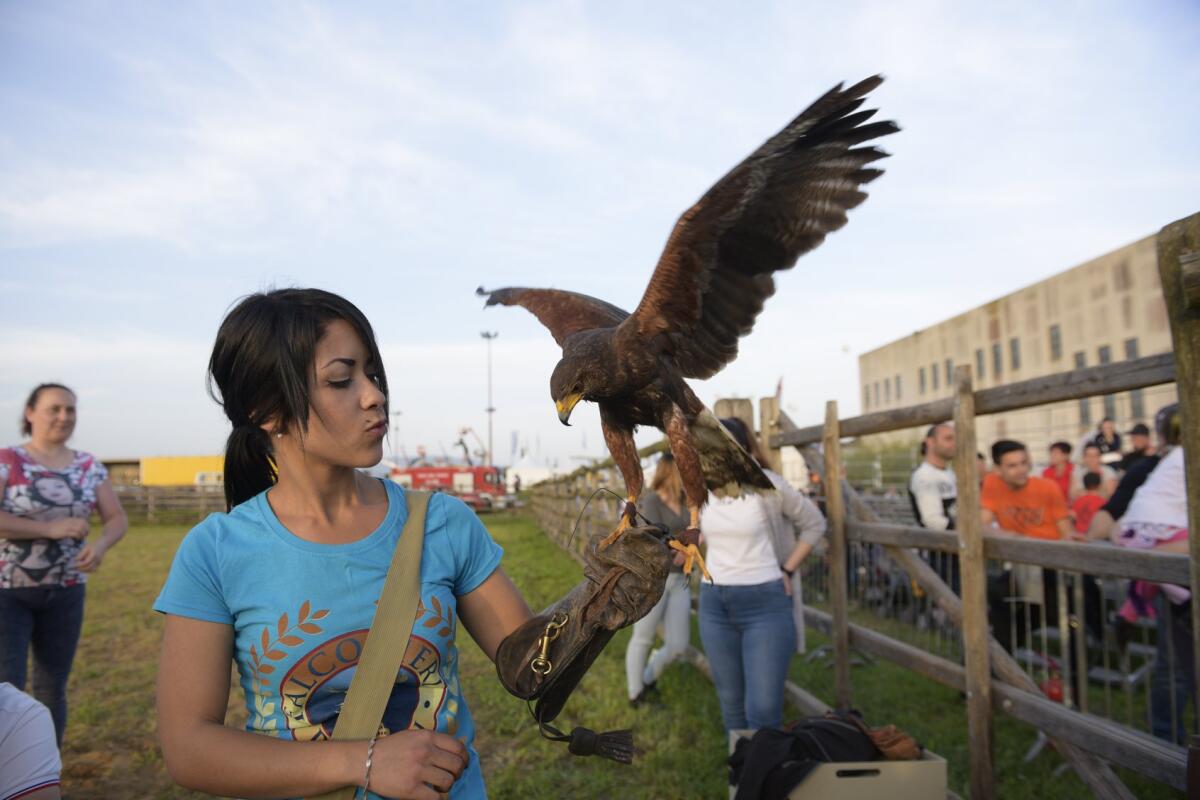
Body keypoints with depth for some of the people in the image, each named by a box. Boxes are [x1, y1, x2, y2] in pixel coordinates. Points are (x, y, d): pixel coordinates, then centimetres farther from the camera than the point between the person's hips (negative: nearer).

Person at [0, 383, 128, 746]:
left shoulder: (89, 466, 3)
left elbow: (118, 519, 1)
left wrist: (100, 545, -19)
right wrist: (51, 529, -23)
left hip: (65, 593, 4)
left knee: (52, 688, 10)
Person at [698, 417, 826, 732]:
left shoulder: (767, 485, -13)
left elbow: (814, 524, 0)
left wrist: (787, 571, -4)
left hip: (765, 603, -5)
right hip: (715, 604, 5)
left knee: (763, 708, -7)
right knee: (731, 702, 13)